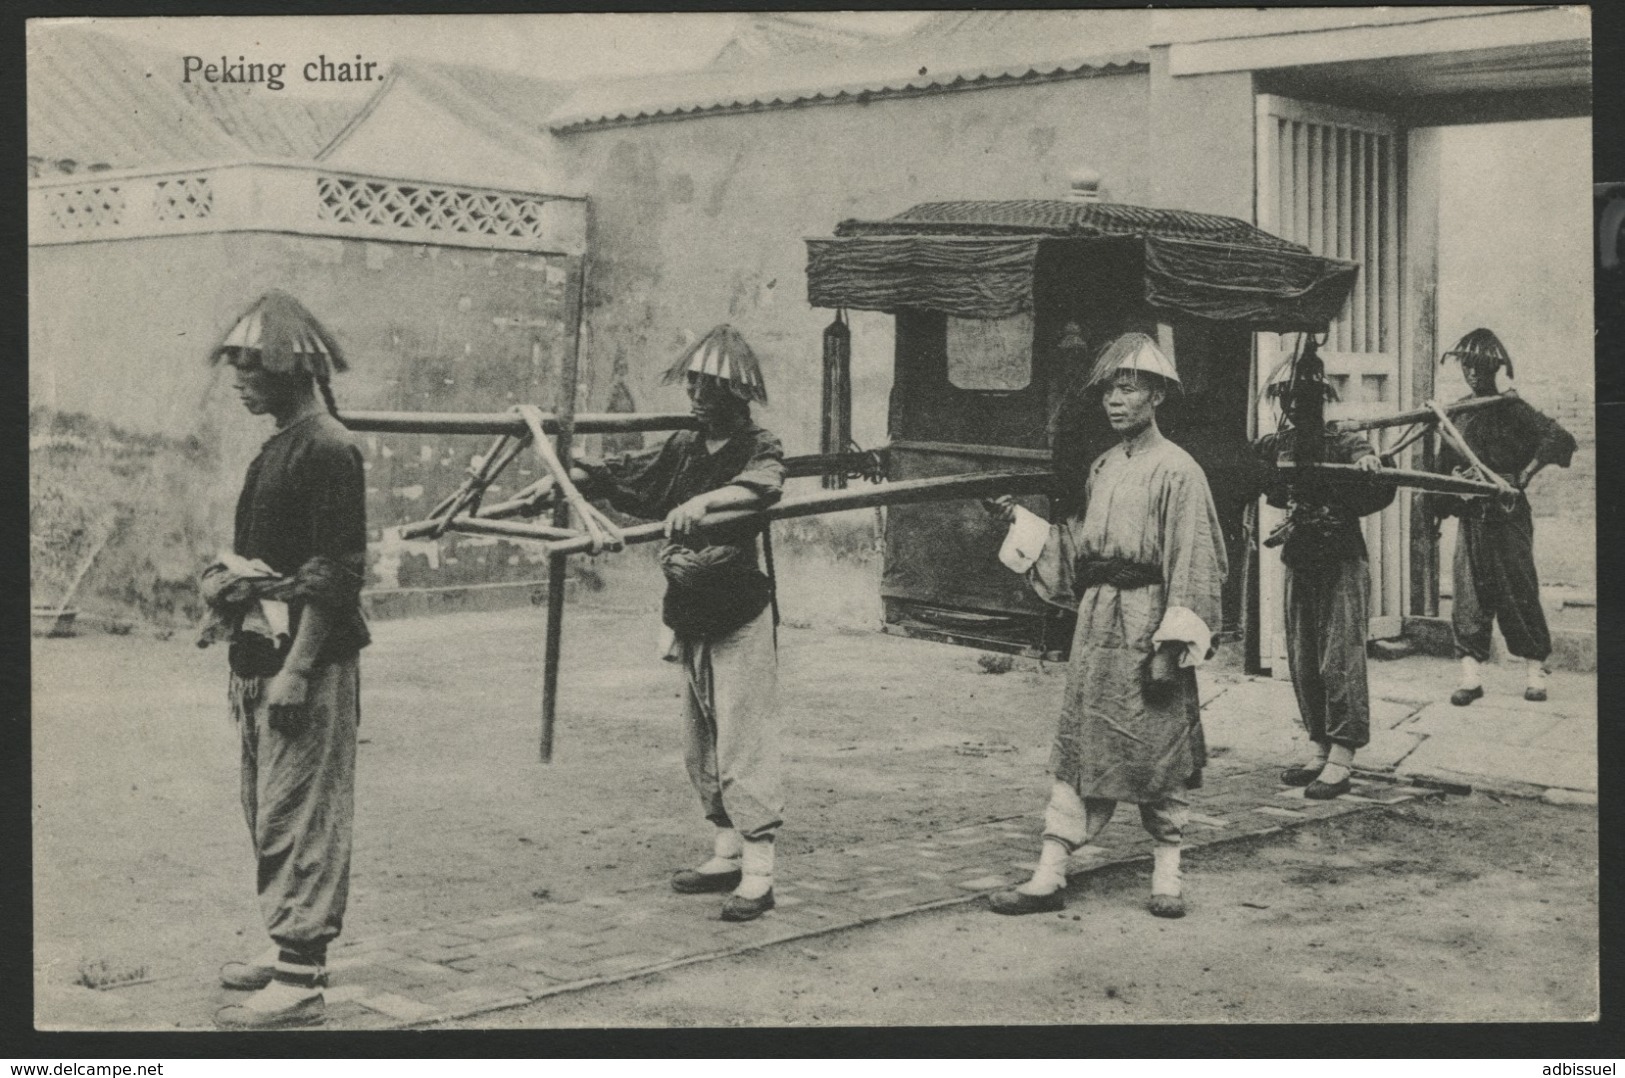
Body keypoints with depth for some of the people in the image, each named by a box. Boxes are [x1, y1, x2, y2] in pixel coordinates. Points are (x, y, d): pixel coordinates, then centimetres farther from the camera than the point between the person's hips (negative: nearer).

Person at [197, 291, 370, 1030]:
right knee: (267, 814, 16)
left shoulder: (328, 450, -14)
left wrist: (298, 670, -21)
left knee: (300, 819, -6)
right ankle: (286, 948, 27)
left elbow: (336, 572, -19)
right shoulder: (276, 449, 16)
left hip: (307, 663, -10)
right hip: (260, 658, 10)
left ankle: (299, 981, -2)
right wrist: (228, 587, 8)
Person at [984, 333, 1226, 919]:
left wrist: (1174, 644, -17)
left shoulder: (1176, 470, -8)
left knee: (1159, 749, 2)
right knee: (1079, 744, 5)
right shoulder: (1101, 468, 13)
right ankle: (1049, 875, 6)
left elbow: (1194, 563, -11)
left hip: (1147, 617, -6)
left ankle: (1166, 875, 16)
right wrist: (1019, 520, 13)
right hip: (1096, 616, 6)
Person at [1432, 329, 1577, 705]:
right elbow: (1446, 466, 16)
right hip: (1470, 514, 4)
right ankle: (1470, 676, -1)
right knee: (1469, 592, -1)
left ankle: (1535, 670, 9)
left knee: (1518, 589, -1)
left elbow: (1559, 439, -15)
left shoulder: (1512, 409, -5)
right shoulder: (1457, 413, 9)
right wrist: (1444, 498, 6)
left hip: (1507, 511, -4)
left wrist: (1523, 476, -18)